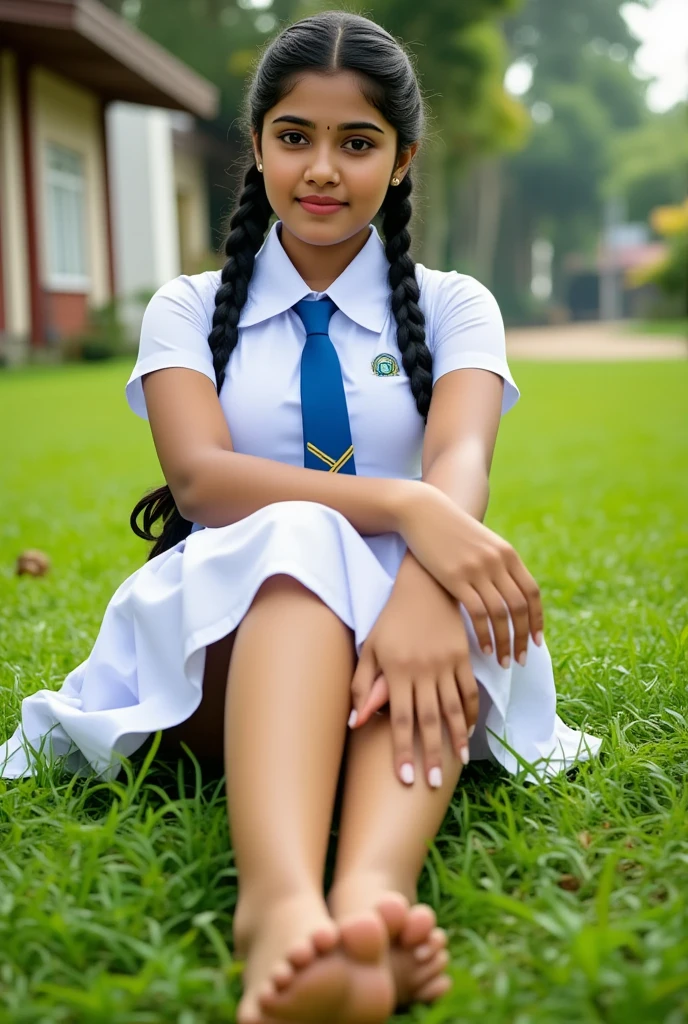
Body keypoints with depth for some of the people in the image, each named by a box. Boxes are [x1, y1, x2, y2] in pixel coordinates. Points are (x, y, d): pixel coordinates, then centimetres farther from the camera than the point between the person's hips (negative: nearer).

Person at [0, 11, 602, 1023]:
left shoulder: (454, 307, 11)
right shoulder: (189, 310, 10)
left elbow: (461, 463, -11)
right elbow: (201, 475, -11)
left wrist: (420, 595, -36)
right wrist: (402, 504, -30)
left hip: (397, 645, 1)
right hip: (227, 639, -1)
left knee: (434, 581, -33)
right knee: (299, 539, -34)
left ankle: (374, 887, -58)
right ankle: (280, 901, -59)